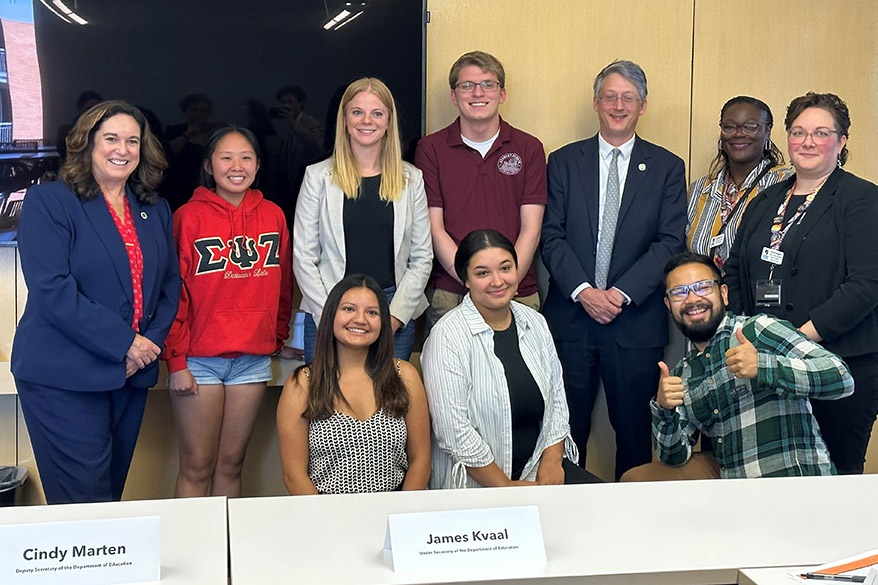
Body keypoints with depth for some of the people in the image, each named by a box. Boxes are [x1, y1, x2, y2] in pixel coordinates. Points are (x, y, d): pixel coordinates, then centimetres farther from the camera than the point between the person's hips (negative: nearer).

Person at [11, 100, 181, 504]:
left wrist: (152, 341, -5)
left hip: (131, 375, 6)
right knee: (85, 501, -6)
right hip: (63, 378, -6)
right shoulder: (48, 201, -5)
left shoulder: (155, 210, 14)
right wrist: (125, 343, -17)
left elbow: (170, 284, 14)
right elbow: (51, 289, -15)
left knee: (111, 492, 11)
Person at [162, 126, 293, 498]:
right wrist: (176, 360, -9)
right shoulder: (189, 217, -4)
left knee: (232, 464, 10)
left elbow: (282, 286, 16)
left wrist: (278, 338, 14)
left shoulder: (273, 216, 8)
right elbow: (173, 293, -5)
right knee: (197, 467, 0)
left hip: (253, 359, 3)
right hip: (199, 360, -3)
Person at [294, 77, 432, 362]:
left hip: (395, 318, 1)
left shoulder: (411, 179, 8)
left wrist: (394, 316, -5)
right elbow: (303, 257, 0)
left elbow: (422, 258, 6)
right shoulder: (319, 177, 3)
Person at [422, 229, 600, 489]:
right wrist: (505, 487, -13)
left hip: (540, 465, 6)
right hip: (476, 483, -6)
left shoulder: (535, 322, 9)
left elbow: (557, 399, 12)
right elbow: (453, 431, -16)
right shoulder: (447, 336, -12)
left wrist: (551, 462, -2)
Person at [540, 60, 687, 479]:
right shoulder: (564, 162, 8)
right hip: (570, 316, 0)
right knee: (568, 427, 5)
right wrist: (583, 291, -13)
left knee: (635, 430, 6)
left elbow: (671, 242, -2)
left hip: (637, 321, 0)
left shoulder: (667, 167, 7)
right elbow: (552, 236, 1)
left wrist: (621, 293, -13)